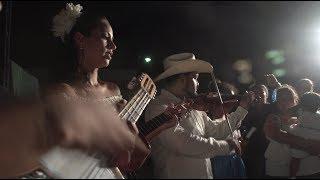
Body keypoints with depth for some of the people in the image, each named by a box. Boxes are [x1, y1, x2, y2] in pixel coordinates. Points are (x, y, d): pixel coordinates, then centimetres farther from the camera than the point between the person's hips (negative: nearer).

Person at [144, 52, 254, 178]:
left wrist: (242, 107, 15)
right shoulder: (158, 107, -17)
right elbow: (184, 143, -27)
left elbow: (216, 130, 17)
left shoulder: (192, 107, 9)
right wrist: (226, 145, -18)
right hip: (176, 174, -7)